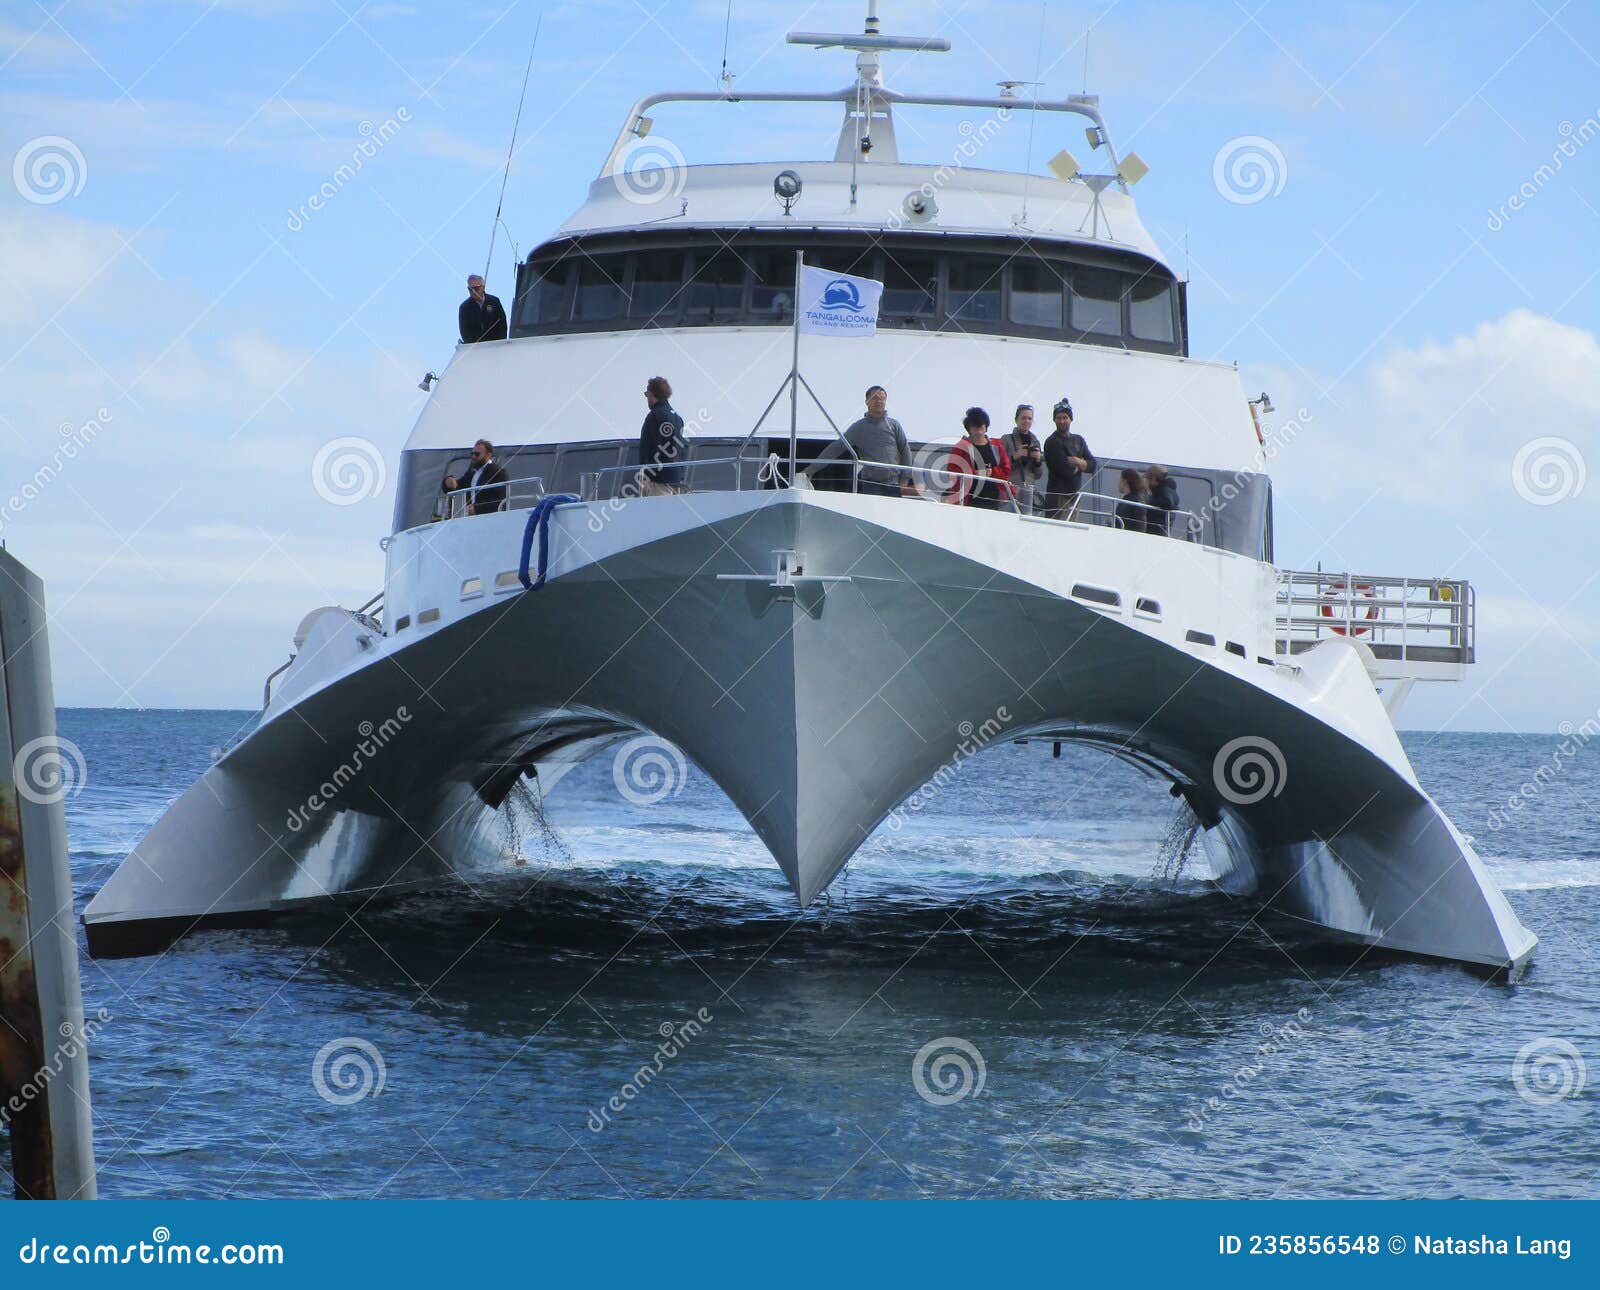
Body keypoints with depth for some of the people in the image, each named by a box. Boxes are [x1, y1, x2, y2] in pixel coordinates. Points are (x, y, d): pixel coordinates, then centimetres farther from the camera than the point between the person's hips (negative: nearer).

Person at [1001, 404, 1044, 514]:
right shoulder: (1007, 439, 2)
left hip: (1028, 490, 4)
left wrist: (1038, 460, -2)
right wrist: (1015, 456, -18)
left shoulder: (1035, 442, 15)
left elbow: (1038, 474, 16)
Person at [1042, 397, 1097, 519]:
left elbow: (1093, 465, 7)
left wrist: (1075, 461, -10)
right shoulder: (1052, 442, -6)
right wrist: (1081, 464, 2)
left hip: (1075, 497, 7)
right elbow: (1065, 470, -16)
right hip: (1057, 497, -7)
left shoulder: (1078, 440, 16)